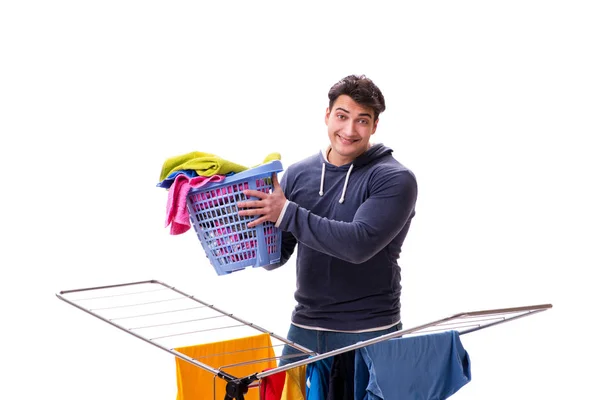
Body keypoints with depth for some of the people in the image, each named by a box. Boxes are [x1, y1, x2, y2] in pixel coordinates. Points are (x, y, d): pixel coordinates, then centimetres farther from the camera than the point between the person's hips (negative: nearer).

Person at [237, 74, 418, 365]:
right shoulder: (297, 174, 6)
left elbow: (360, 243, -23)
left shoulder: (395, 179, -9)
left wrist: (287, 214, -24)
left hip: (368, 333, -4)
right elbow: (276, 256, 11)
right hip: (305, 327, 4)